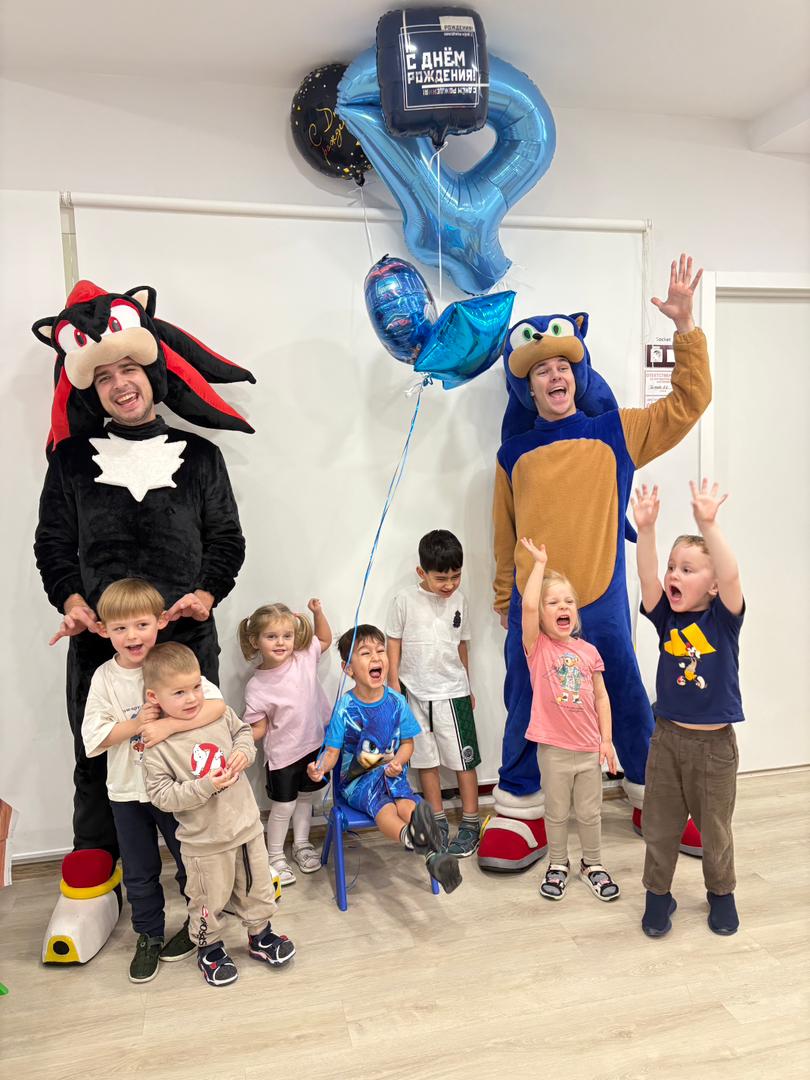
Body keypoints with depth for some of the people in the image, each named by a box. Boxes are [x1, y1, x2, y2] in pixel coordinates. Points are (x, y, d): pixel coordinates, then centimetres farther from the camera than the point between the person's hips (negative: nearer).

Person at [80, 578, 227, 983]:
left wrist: (167, 726, -36)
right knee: (139, 872, 17)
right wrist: (136, 724, -22)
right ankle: (149, 937, 39)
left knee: (190, 861, 15)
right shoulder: (105, 678, -8)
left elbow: (215, 704, -28)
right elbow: (93, 738, -9)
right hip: (127, 792, 2)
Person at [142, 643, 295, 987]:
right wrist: (205, 786, -27)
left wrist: (244, 751, -11)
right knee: (209, 900, 16)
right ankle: (208, 948, 43)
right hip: (205, 841, -4)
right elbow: (161, 795, -19)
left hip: (246, 825, 4)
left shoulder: (219, 713, -9)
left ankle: (260, 935, 45)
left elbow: (243, 730, 10)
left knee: (257, 888, 21)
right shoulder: (157, 744, -20)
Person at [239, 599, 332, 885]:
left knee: (306, 797, 21)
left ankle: (301, 844, 43)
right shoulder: (256, 687, -20)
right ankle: (275, 857, 32)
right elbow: (258, 729, -12)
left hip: (314, 744, 4)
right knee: (284, 806, 10)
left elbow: (325, 639, 8)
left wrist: (317, 612, -8)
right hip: (282, 753, -4)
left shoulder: (305, 657, -12)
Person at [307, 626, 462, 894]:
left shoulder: (396, 702, -1)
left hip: (392, 775, 3)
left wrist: (398, 761, -13)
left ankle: (433, 855, -53)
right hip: (356, 780, -2)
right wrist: (320, 767, -28)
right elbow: (332, 751, -5)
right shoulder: (344, 708, -9)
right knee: (382, 804, -34)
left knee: (406, 802, -31)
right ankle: (411, 837, -66)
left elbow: (407, 742, 8)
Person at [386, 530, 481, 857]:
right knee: (426, 760, 11)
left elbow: (462, 644, 9)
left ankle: (470, 825, 19)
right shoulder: (405, 600, -9)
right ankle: (438, 822, 26)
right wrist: (394, 688, -4)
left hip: (452, 692, 1)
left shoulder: (459, 599, -1)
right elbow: (393, 643, -2)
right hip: (415, 693, -1)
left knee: (463, 759, 5)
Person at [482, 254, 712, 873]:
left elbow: (689, 403, -1)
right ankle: (520, 812, 26)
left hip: (602, 602, 0)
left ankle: (652, 799, 35)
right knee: (526, 712, 9)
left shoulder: (616, 432, 4)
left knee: (629, 702, 13)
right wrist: (504, 603, 14)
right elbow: (505, 540, 10)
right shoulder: (514, 455, 5)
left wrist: (685, 326, -10)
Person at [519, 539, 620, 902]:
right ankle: (557, 865, 33)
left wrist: (607, 739, 2)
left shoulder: (588, 651, 1)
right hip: (553, 748, -2)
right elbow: (527, 605, -26)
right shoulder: (537, 646, -9)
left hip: (589, 747, 3)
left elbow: (601, 698, 6)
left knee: (590, 812, 15)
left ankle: (592, 864, 36)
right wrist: (540, 563, -18)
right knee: (556, 812, 13)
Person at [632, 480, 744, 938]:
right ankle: (659, 894, 32)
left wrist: (708, 523, -41)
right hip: (667, 738, 2)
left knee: (715, 829, 16)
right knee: (660, 826, 13)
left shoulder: (723, 618, -11)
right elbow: (648, 577, -20)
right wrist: (647, 528, -33)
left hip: (714, 743, -2)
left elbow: (731, 575, -30)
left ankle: (721, 894, 40)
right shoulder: (667, 617, -4)